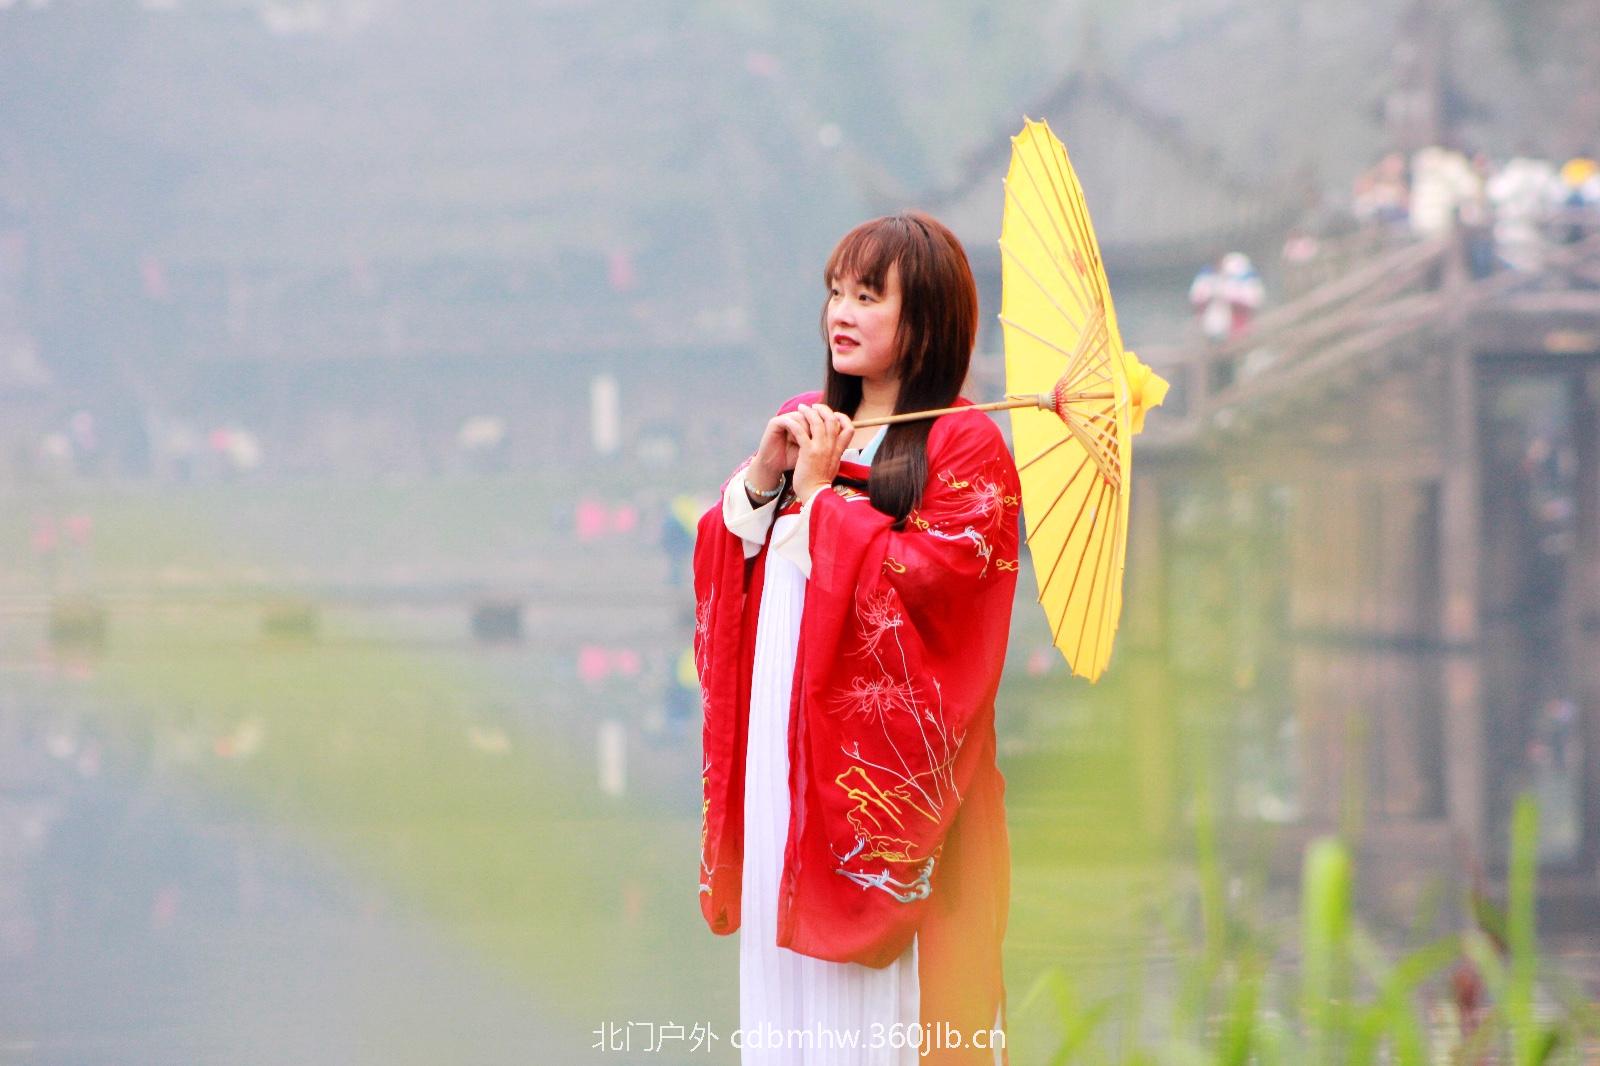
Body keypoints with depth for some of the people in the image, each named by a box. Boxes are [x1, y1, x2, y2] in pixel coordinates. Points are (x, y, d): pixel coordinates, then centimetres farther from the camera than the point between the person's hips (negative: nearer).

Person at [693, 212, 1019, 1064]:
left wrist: (819, 496, -12)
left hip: (884, 748, -6)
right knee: (788, 938, 9)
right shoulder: (803, 424, 13)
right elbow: (722, 566, 14)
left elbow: (929, 581, -19)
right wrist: (758, 478, -4)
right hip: (780, 727, 6)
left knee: (880, 961, -3)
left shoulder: (965, 446, -7)